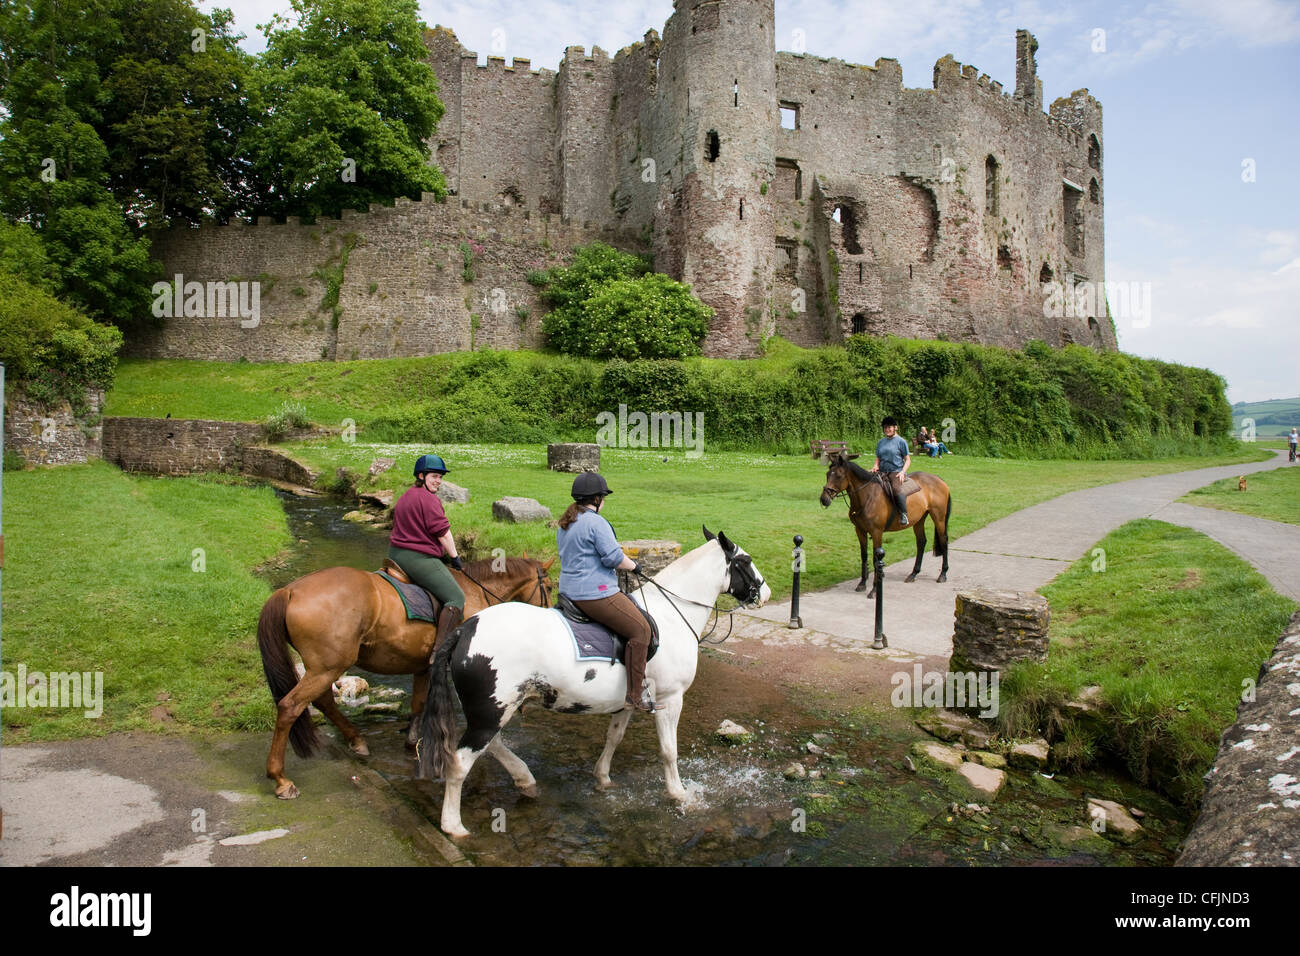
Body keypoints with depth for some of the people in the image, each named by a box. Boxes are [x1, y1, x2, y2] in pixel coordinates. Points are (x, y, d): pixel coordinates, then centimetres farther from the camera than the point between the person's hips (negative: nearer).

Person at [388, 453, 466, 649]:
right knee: (456, 598, -11)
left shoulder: (405, 496, 18)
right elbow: (442, 532, -14)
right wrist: (454, 557, -3)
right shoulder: (430, 499, -12)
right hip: (419, 558, -10)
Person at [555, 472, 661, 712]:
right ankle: (636, 694, -9)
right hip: (596, 594, -11)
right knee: (641, 630, -8)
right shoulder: (596, 523, -16)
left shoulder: (565, 524, 15)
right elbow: (614, 558, -18)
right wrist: (634, 566, 2)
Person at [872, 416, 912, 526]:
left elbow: (908, 460, 4)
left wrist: (902, 472, -13)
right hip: (882, 473, 6)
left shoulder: (901, 441, 3)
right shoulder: (881, 442, 17)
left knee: (896, 488, -35)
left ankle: (903, 514, -27)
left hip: (896, 472, -5)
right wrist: (875, 466, 1)